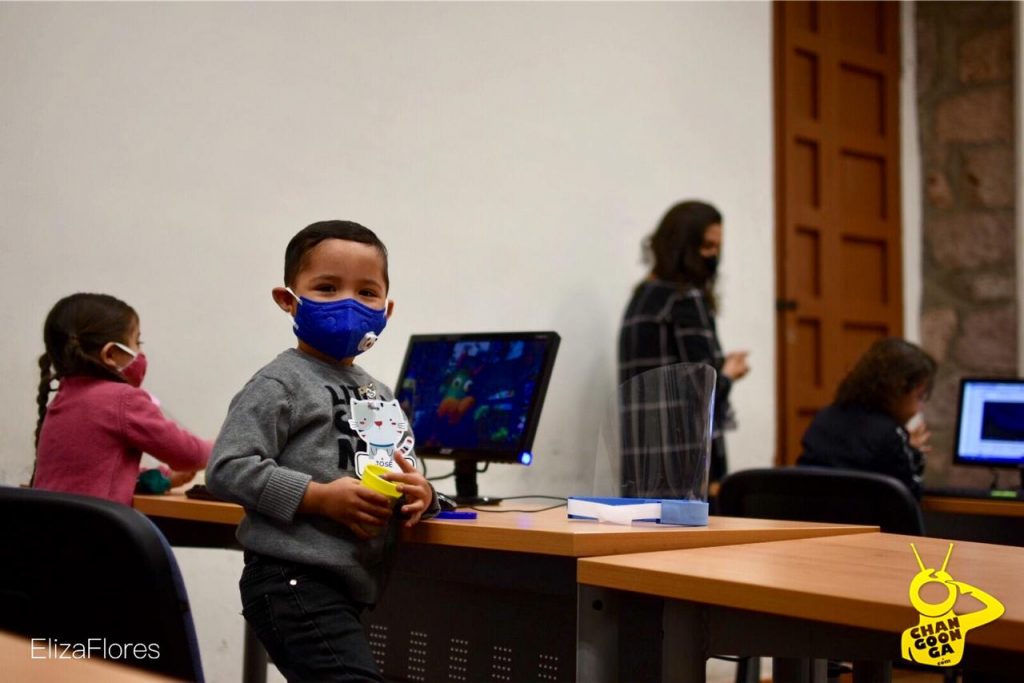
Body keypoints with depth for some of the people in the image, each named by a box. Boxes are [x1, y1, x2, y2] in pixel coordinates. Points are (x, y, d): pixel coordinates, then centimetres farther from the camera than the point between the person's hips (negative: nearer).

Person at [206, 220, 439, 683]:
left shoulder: (381, 397, 17)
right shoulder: (281, 384, -8)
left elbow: (399, 478, 24)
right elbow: (228, 470, -17)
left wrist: (419, 496, 0)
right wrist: (320, 497, -22)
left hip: (358, 588, 9)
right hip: (294, 584, -9)